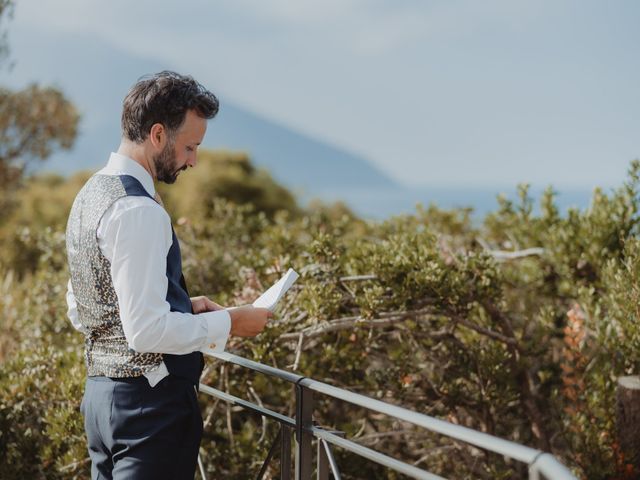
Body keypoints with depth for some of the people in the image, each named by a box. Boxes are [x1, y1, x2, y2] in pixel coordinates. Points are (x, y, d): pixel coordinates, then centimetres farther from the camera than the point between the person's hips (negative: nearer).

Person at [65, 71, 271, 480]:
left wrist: (182, 306, 13)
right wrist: (228, 323, -11)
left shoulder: (91, 193, 11)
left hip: (101, 392, 10)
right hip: (150, 400, -10)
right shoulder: (139, 210, -19)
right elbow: (147, 331, -24)